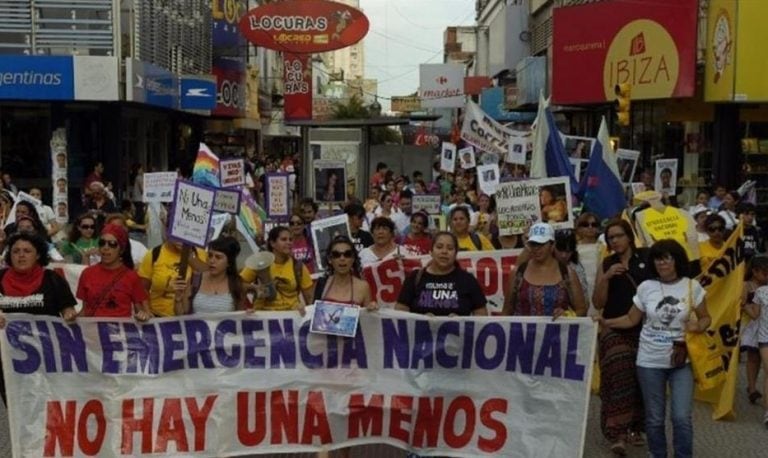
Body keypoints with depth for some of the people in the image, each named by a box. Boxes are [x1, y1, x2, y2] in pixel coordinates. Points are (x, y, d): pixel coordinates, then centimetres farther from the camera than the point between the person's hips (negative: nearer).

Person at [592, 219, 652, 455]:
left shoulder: (647, 258, 2)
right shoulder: (606, 265, 7)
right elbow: (598, 303, 2)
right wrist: (606, 277, -10)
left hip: (643, 329, 0)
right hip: (614, 329, 0)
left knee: (640, 381, 5)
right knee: (618, 378, -11)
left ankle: (634, 428, 20)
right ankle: (617, 433, -11)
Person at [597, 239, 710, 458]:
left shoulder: (692, 287, -3)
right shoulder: (645, 287, -2)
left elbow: (705, 318, 7)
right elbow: (632, 319, 4)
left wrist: (697, 326, -15)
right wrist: (606, 322, -10)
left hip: (681, 361, -1)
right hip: (650, 362, 1)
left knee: (682, 417, -7)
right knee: (654, 418, 10)